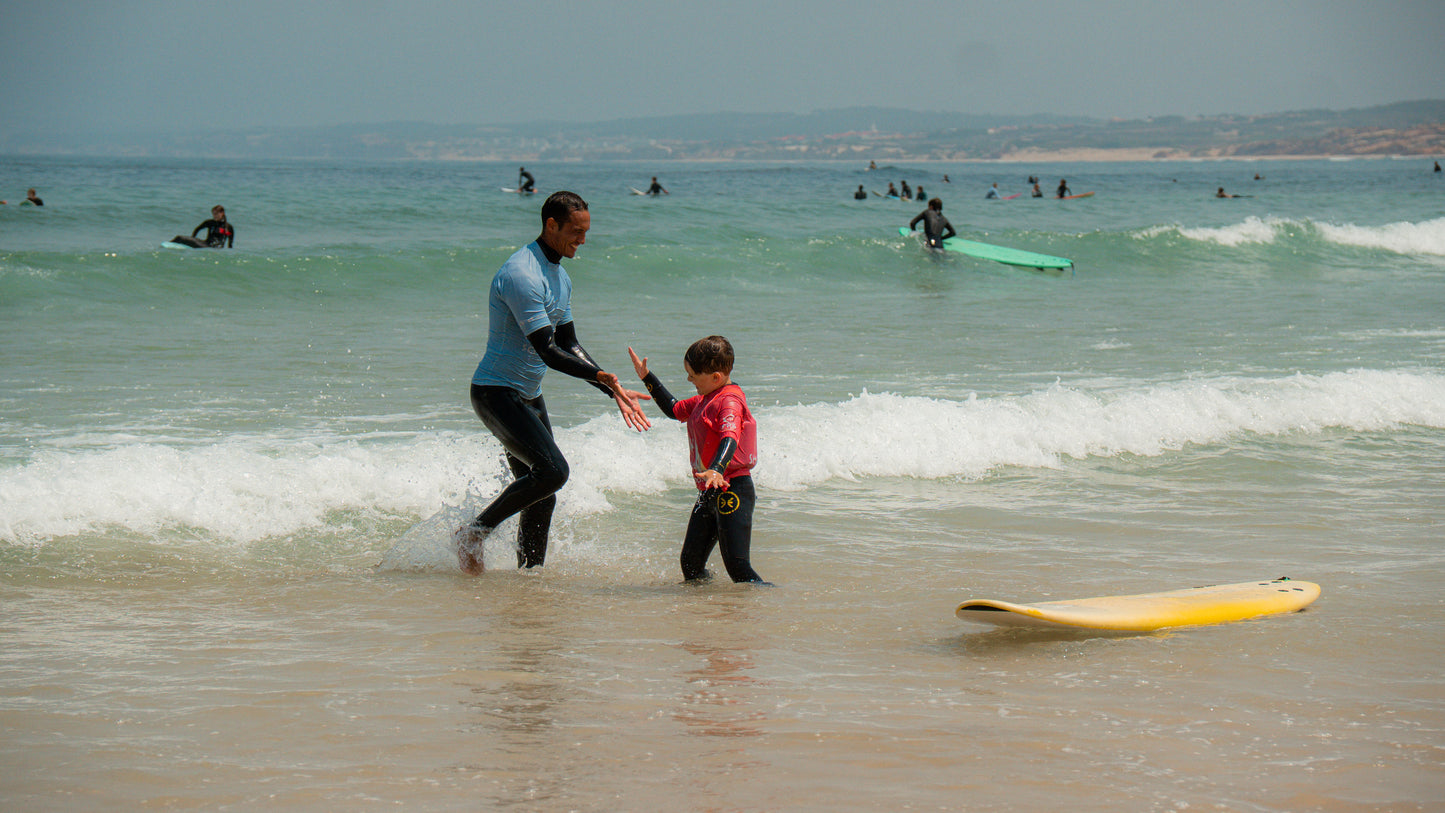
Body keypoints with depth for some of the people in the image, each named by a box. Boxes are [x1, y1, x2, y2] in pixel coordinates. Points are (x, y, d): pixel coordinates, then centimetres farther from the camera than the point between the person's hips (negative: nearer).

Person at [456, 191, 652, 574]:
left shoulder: (559, 277, 13)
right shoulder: (521, 275, -21)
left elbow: (569, 346, 18)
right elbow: (547, 351, -25)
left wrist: (614, 392, 10)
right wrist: (599, 375, -34)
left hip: (529, 397, 10)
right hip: (497, 393, -10)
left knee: (542, 492, 8)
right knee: (552, 470, -22)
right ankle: (473, 534, -10)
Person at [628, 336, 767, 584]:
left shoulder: (730, 401, -16)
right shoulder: (705, 399, 16)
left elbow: (730, 439, -32)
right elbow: (675, 409, 33)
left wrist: (716, 470, -49)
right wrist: (647, 378, 31)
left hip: (733, 490, -10)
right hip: (709, 492, 10)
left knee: (737, 566, -16)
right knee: (690, 563, 12)